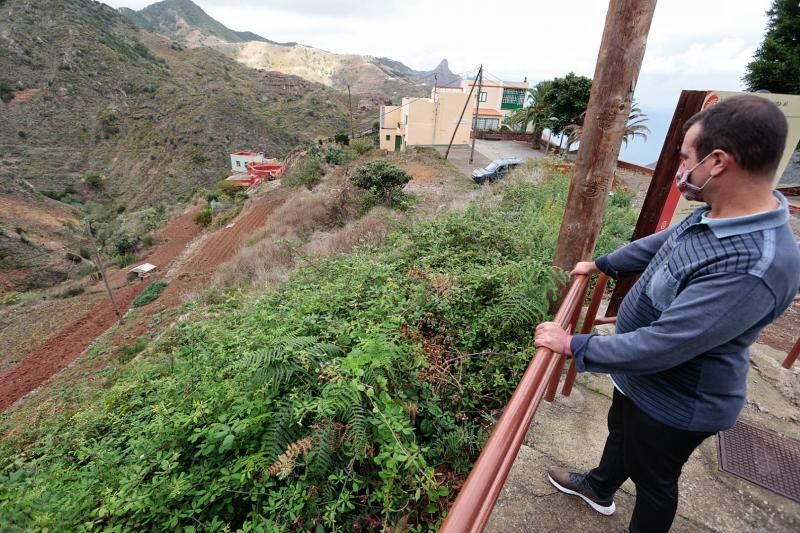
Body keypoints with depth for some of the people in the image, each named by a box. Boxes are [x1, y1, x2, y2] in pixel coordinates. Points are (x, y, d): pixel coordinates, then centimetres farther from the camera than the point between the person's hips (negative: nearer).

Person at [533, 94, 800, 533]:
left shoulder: (752, 265, -39)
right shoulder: (722, 214, -8)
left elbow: (658, 346, -37)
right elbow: (661, 243, 11)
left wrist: (573, 345, -25)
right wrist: (602, 264, 21)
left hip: (675, 403, -9)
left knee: (653, 480, 20)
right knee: (620, 430, 32)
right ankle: (600, 488, 62)